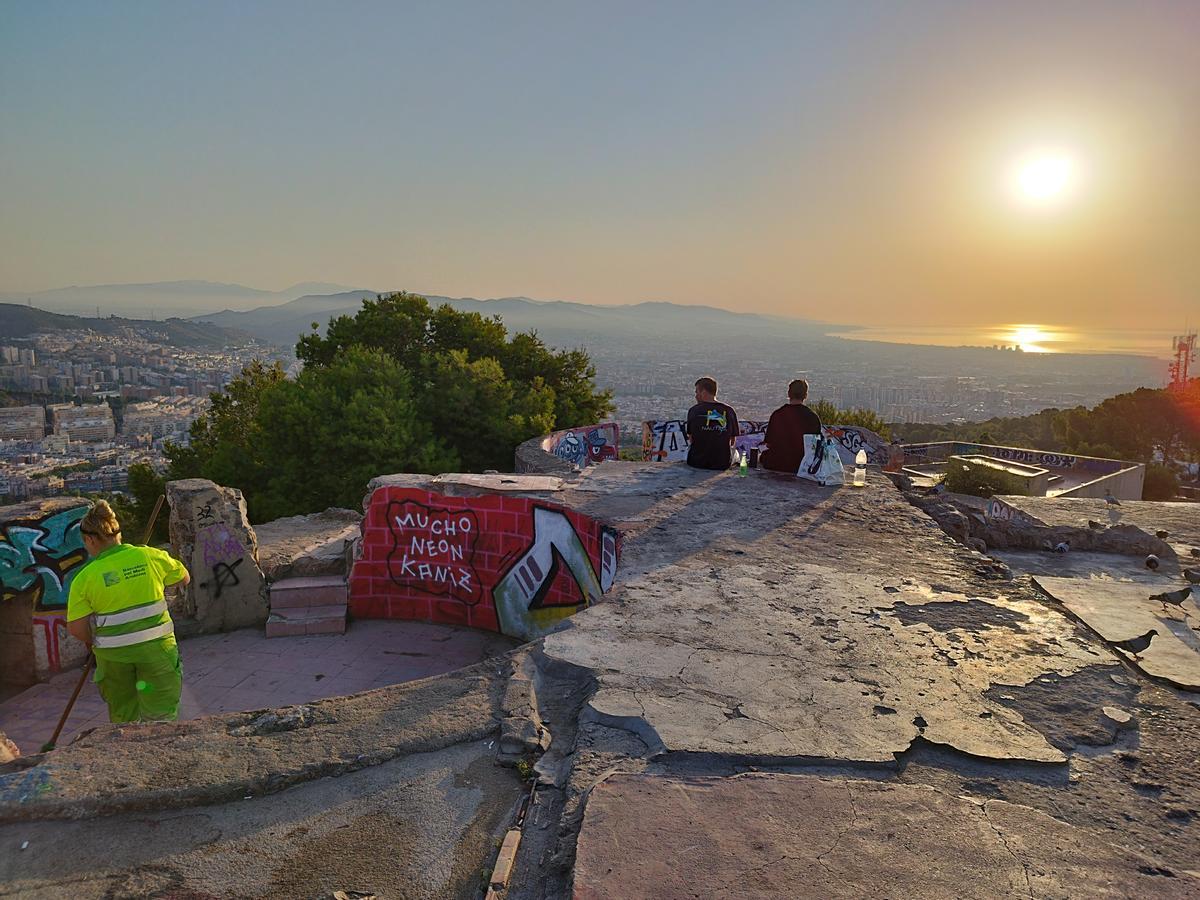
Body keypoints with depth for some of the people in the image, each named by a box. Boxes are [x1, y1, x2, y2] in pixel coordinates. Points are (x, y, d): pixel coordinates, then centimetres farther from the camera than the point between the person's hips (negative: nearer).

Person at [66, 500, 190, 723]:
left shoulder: (85, 577, -7)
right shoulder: (150, 556, -4)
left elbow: (76, 628, -9)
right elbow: (184, 578, 11)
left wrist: (94, 641, 11)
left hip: (113, 654, 1)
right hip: (156, 646, 0)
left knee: (122, 717, 21)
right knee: (160, 716, 2)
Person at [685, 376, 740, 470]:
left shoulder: (694, 410, -8)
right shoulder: (729, 411, -4)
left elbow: (691, 438, 1)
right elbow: (732, 441, 5)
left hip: (697, 462, 0)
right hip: (723, 463, 1)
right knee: (734, 452, 34)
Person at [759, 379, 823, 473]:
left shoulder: (777, 414, -8)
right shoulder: (812, 417, -7)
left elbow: (768, 444, -3)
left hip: (777, 465, 0)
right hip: (803, 465, 1)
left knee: (761, 456, 26)